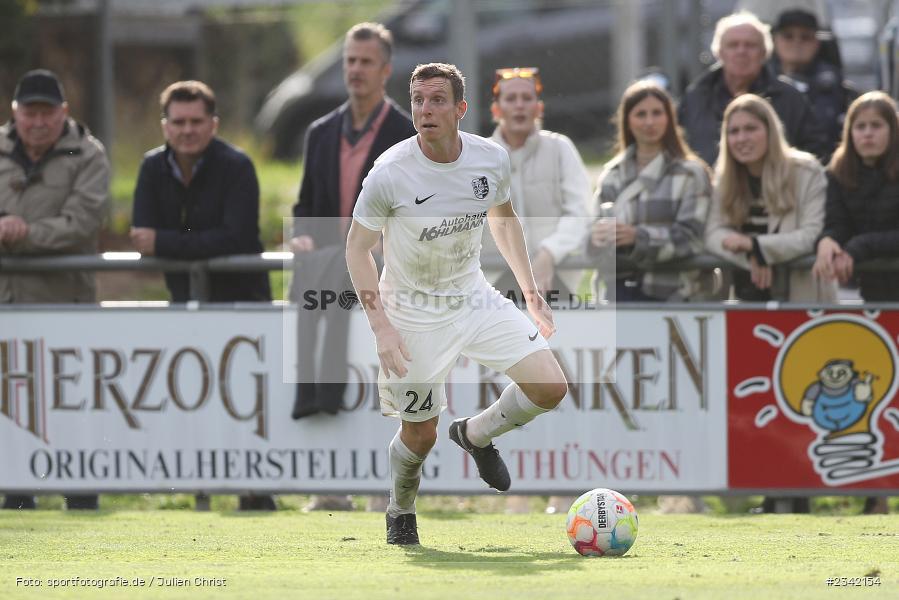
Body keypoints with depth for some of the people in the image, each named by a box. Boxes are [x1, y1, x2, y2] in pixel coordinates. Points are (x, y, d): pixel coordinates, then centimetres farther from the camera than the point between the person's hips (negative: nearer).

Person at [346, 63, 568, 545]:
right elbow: (357, 246, -10)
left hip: (474, 297, 4)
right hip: (414, 314, -4)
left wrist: (529, 289, 11)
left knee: (550, 388, -10)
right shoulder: (389, 173, -22)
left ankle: (477, 435, 19)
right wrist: (381, 327, -17)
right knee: (420, 435, 3)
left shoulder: (491, 159, -10)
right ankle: (400, 513, 35)